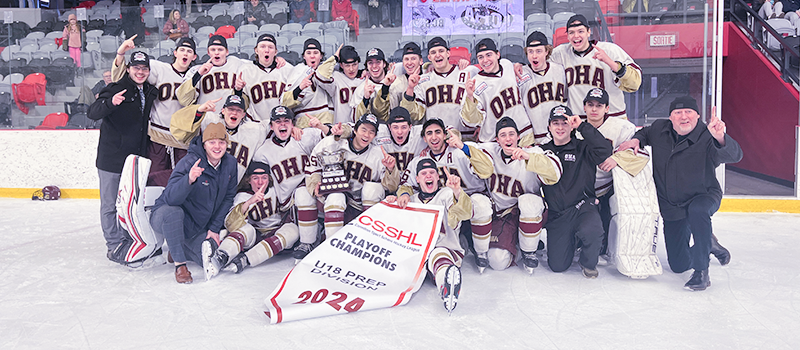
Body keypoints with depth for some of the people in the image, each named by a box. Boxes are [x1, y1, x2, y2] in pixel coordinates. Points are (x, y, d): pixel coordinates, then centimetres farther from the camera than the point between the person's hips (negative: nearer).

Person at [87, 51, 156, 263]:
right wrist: (110, 102, -40)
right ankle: (115, 246, 10)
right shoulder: (116, 89, -11)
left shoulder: (151, 93, 8)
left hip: (136, 159, 6)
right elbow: (93, 114, -23)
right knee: (111, 205, 1)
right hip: (111, 158, -6)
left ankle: (128, 239, 30)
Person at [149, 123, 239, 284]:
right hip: (164, 217, -5)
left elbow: (228, 198, 6)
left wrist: (214, 228, 1)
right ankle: (180, 264, -20)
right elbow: (170, 199, -33)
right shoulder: (189, 162, -22)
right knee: (173, 212, -39)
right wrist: (189, 179, -51)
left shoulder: (230, 163, -5)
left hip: (199, 228, 5)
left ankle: (179, 249, 22)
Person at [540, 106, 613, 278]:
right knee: (558, 266, -3)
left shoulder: (583, 148, 2)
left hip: (583, 209, -2)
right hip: (556, 215, 2)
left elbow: (605, 151, -18)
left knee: (592, 232, -36)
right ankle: (569, 242, 33)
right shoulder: (543, 151, 11)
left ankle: (588, 263, -1)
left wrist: (582, 126, -15)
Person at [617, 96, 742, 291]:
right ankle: (709, 244, 42)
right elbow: (645, 133, 16)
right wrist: (636, 140, -7)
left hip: (704, 197, -4)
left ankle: (702, 272, -28)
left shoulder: (707, 138, -22)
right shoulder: (659, 129, -7)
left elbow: (734, 155, -39)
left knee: (697, 210, -44)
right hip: (671, 208, 4)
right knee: (678, 265, 8)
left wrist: (720, 137, -58)